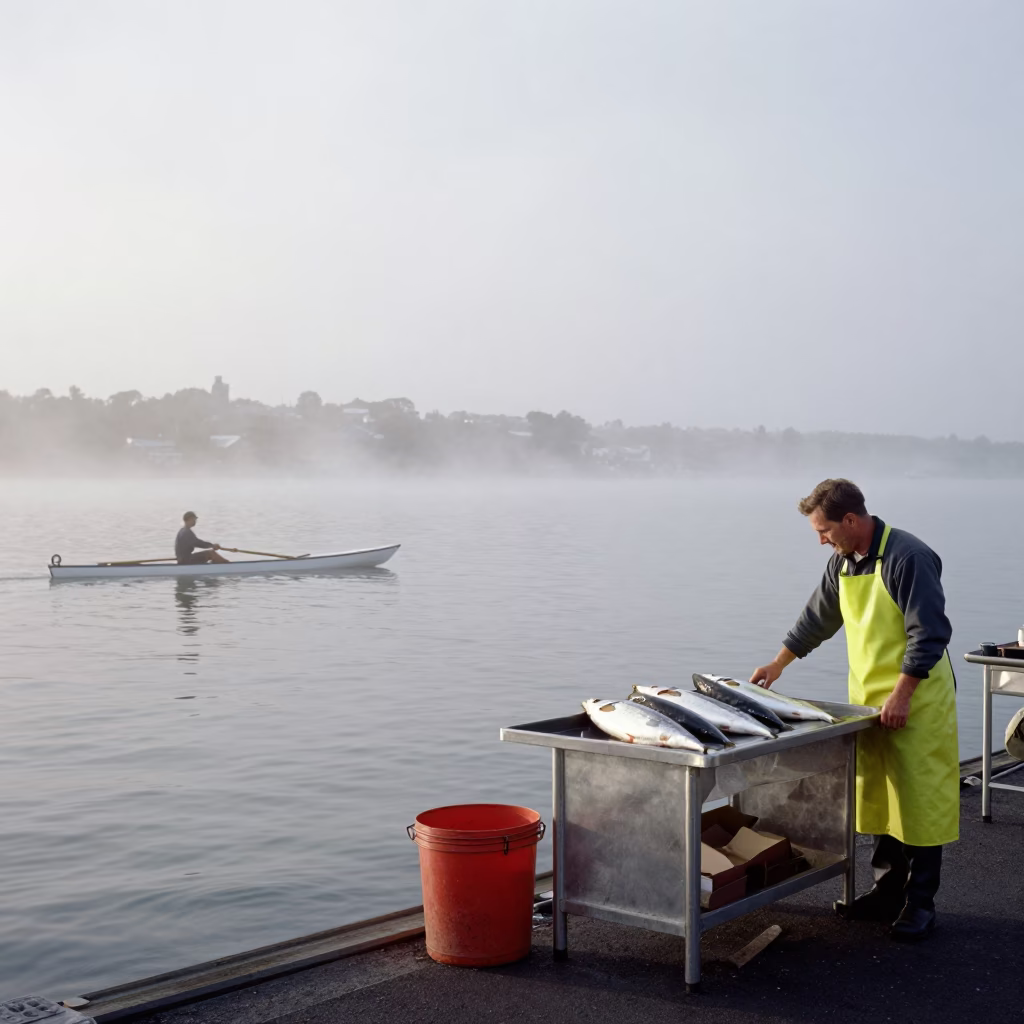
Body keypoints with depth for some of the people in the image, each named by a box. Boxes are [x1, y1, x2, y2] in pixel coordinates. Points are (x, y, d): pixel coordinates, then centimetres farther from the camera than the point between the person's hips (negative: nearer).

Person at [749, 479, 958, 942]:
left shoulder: (908, 557, -17)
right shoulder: (842, 562, 8)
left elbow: (929, 634, -19)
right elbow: (817, 620, 21)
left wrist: (902, 694, -22)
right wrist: (777, 665, 25)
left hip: (916, 699, -8)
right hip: (869, 698, 8)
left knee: (920, 799, -3)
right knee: (878, 797, 11)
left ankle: (920, 904, 6)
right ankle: (888, 893, 21)